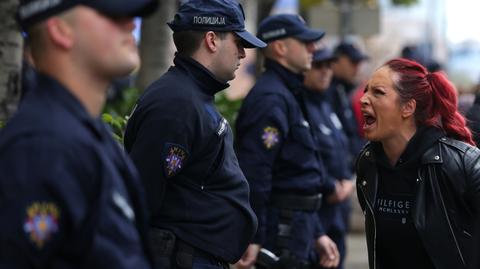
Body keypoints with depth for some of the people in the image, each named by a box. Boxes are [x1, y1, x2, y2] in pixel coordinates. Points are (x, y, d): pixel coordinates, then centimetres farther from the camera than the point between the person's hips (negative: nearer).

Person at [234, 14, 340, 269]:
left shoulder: (289, 94, 19)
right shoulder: (271, 99, -15)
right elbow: (253, 172, -23)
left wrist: (316, 233, 22)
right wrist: (253, 238, -25)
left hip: (296, 226, 10)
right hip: (280, 229, -10)